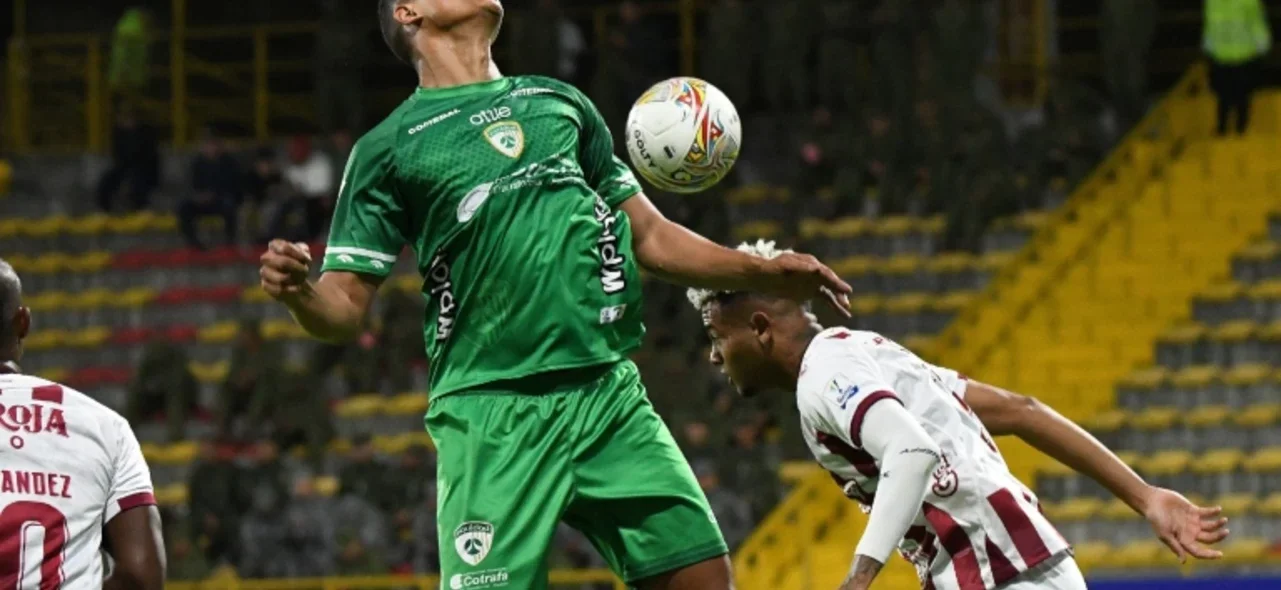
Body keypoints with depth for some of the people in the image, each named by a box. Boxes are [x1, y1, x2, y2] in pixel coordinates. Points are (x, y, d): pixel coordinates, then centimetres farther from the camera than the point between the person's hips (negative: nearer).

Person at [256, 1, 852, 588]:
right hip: (491, 411, -4)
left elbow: (651, 236, 24)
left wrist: (763, 273, 13)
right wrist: (297, 291, -20)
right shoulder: (388, 148, 7)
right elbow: (343, 309, 2)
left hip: (610, 394, 4)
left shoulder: (561, 103, 20)